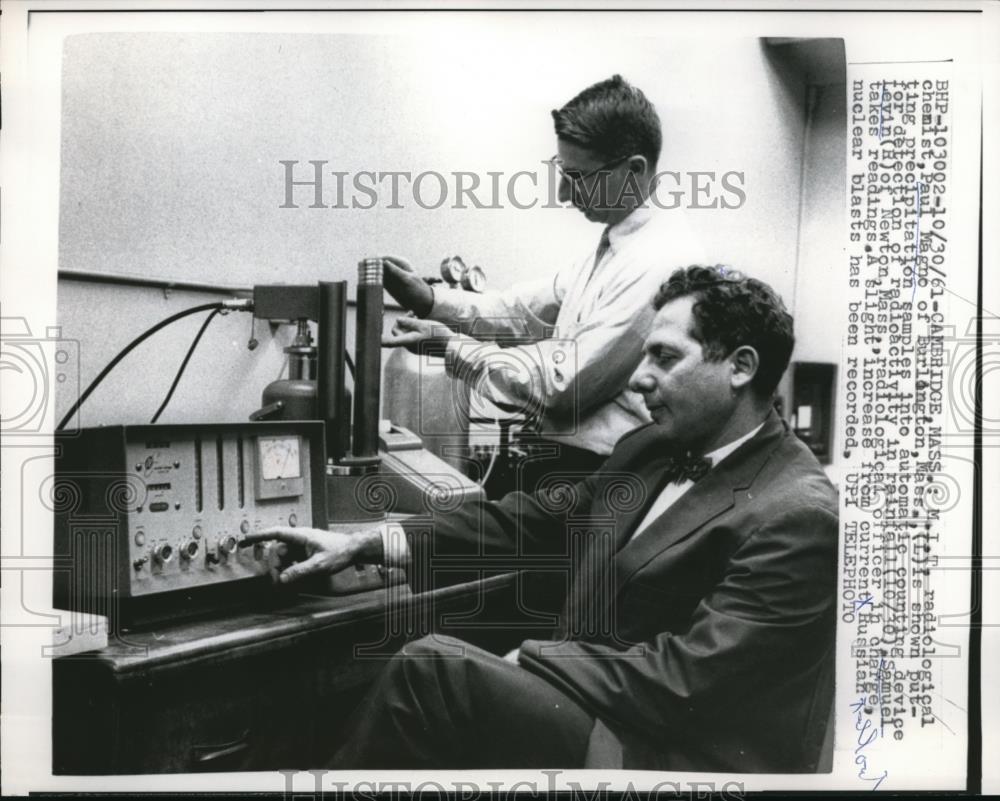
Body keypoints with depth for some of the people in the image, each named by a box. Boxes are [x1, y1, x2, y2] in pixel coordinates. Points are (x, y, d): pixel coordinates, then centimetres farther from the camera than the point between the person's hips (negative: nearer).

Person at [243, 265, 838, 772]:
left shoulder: (798, 516, -17)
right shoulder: (649, 451, 9)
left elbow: (681, 681, -22)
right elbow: (531, 519, 10)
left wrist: (527, 658, -14)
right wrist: (366, 543, 3)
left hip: (675, 755, -7)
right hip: (598, 710, 7)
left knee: (431, 667, -19)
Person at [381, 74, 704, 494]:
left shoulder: (659, 262, -20)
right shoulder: (614, 246, 11)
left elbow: (563, 383, -20)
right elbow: (526, 311, 11)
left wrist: (451, 347, -12)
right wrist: (430, 300, -2)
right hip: (553, 458, 8)